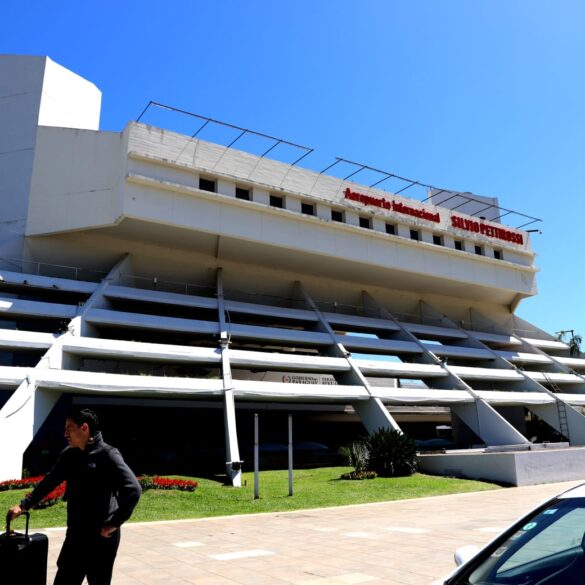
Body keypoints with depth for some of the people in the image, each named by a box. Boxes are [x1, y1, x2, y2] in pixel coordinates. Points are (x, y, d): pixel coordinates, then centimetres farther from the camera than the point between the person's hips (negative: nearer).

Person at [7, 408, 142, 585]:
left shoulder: (107, 455, -17)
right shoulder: (68, 455, 5)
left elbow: (133, 490, -23)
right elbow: (50, 482, 21)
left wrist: (114, 523, -19)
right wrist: (24, 505, 20)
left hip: (102, 537, -7)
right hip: (75, 536, 7)